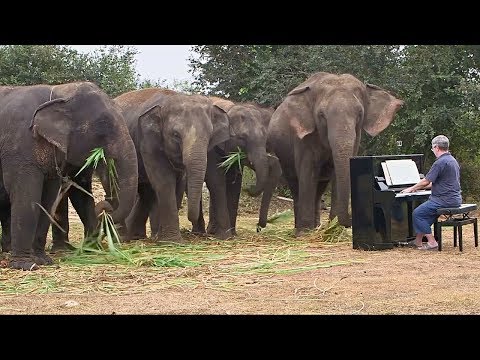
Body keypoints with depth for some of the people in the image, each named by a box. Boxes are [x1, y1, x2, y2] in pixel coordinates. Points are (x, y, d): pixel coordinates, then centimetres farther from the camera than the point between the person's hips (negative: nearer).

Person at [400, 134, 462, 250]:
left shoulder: (440, 162, -16)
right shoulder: (452, 160, 16)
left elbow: (426, 181, -13)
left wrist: (412, 188, 3)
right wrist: (419, 187, 30)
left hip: (445, 200, -10)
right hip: (455, 199, 10)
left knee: (417, 213, -5)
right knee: (426, 210, 22)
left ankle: (432, 242, -7)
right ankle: (418, 240, 21)